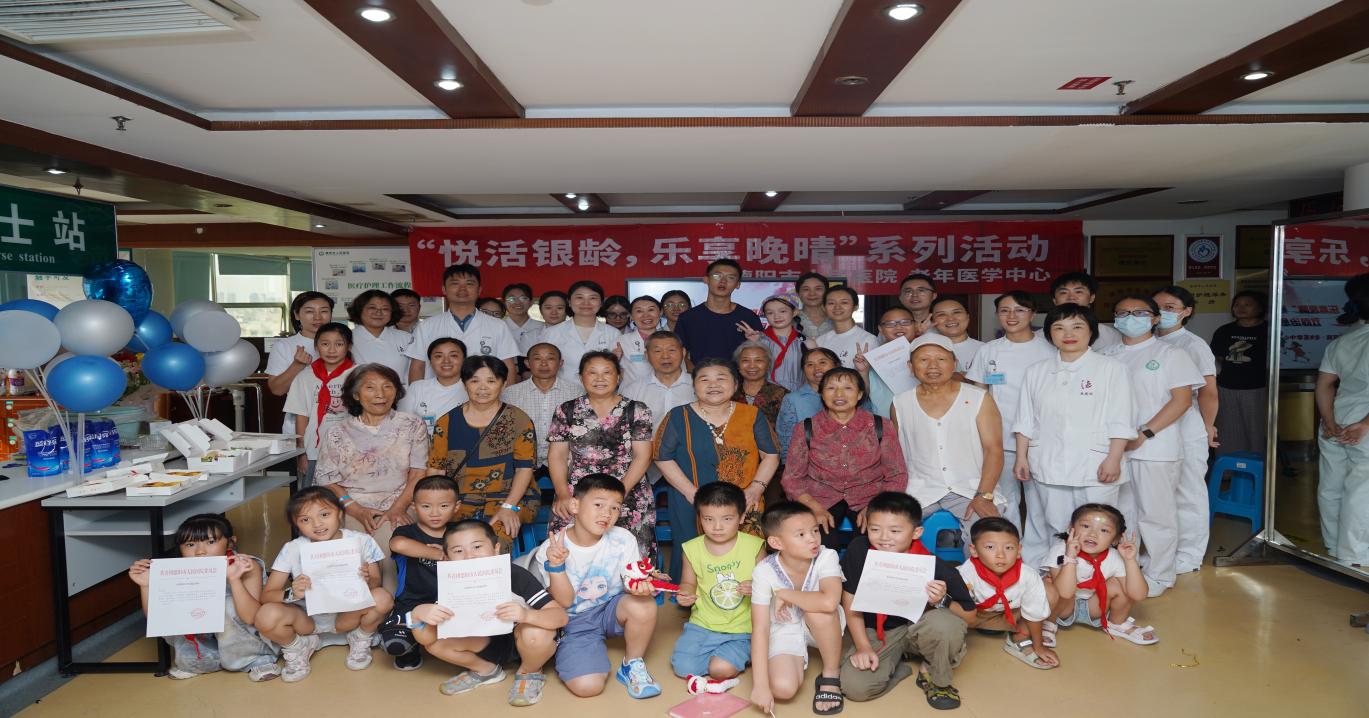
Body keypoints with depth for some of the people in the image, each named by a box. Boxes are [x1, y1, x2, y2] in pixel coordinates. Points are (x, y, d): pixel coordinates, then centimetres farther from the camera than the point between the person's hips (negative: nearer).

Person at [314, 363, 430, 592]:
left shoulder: (412, 426, 9)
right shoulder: (338, 433, 10)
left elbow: (419, 472, 5)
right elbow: (326, 479, 7)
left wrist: (398, 508, -9)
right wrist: (356, 510, -8)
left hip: (397, 511, -1)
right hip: (352, 511, 1)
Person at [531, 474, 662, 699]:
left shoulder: (623, 539, -12)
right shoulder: (550, 549, -16)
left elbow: (631, 582, -8)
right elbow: (565, 602, -13)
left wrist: (639, 586, -32)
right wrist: (556, 566, -29)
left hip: (610, 609, 2)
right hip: (575, 621, -2)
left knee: (643, 605, -31)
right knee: (587, 687, -22)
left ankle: (632, 665, -3)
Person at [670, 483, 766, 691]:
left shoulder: (754, 546, -8)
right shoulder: (693, 549, -3)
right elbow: (689, 583, 10)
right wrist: (684, 594, -12)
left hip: (741, 628, -3)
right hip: (702, 624, 3)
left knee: (722, 668, -26)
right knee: (682, 667, -14)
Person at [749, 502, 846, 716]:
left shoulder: (826, 557, -26)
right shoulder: (764, 572, -25)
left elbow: (829, 602, -45)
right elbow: (760, 629, -25)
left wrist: (784, 594, -31)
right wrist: (760, 685, -30)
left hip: (821, 627, 0)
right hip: (784, 630, 0)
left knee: (820, 609, -35)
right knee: (783, 688, -25)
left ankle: (831, 676, -10)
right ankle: (798, 659, 12)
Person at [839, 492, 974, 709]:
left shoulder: (936, 567, -24)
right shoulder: (858, 550, -18)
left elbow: (969, 614, -12)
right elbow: (850, 601, -6)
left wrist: (942, 602, -32)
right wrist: (863, 647, -11)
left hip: (918, 628, -1)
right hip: (874, 631, 2)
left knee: (945, 623, -36)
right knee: (854, 686, -23)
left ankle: (937, 679, -2)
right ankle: (899, 661, 11)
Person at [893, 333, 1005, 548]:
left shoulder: (978, 399, 4)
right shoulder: (900, 404, 9)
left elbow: (993, 449, -1)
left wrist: (984, 496, -14)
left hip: (970, 490, -1)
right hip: (920, 491, 2)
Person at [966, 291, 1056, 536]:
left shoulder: (1048, 350, 2)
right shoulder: (988, 351, 7)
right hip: (1000, 439, 2)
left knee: (1039, 498, 3)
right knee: (1004, 500, 10)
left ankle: (1035, 553, 17)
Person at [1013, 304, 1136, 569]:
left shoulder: (1111, 368, 2)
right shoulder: (1036, 371, 11)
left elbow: (1120, 420, -2)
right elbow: (1025, 420, 11)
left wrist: (1113, 459, -9)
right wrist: (1021, 457, 6)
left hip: (1096, 466, -3)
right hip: (1048, 466, 3)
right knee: (1054, 531, 8)